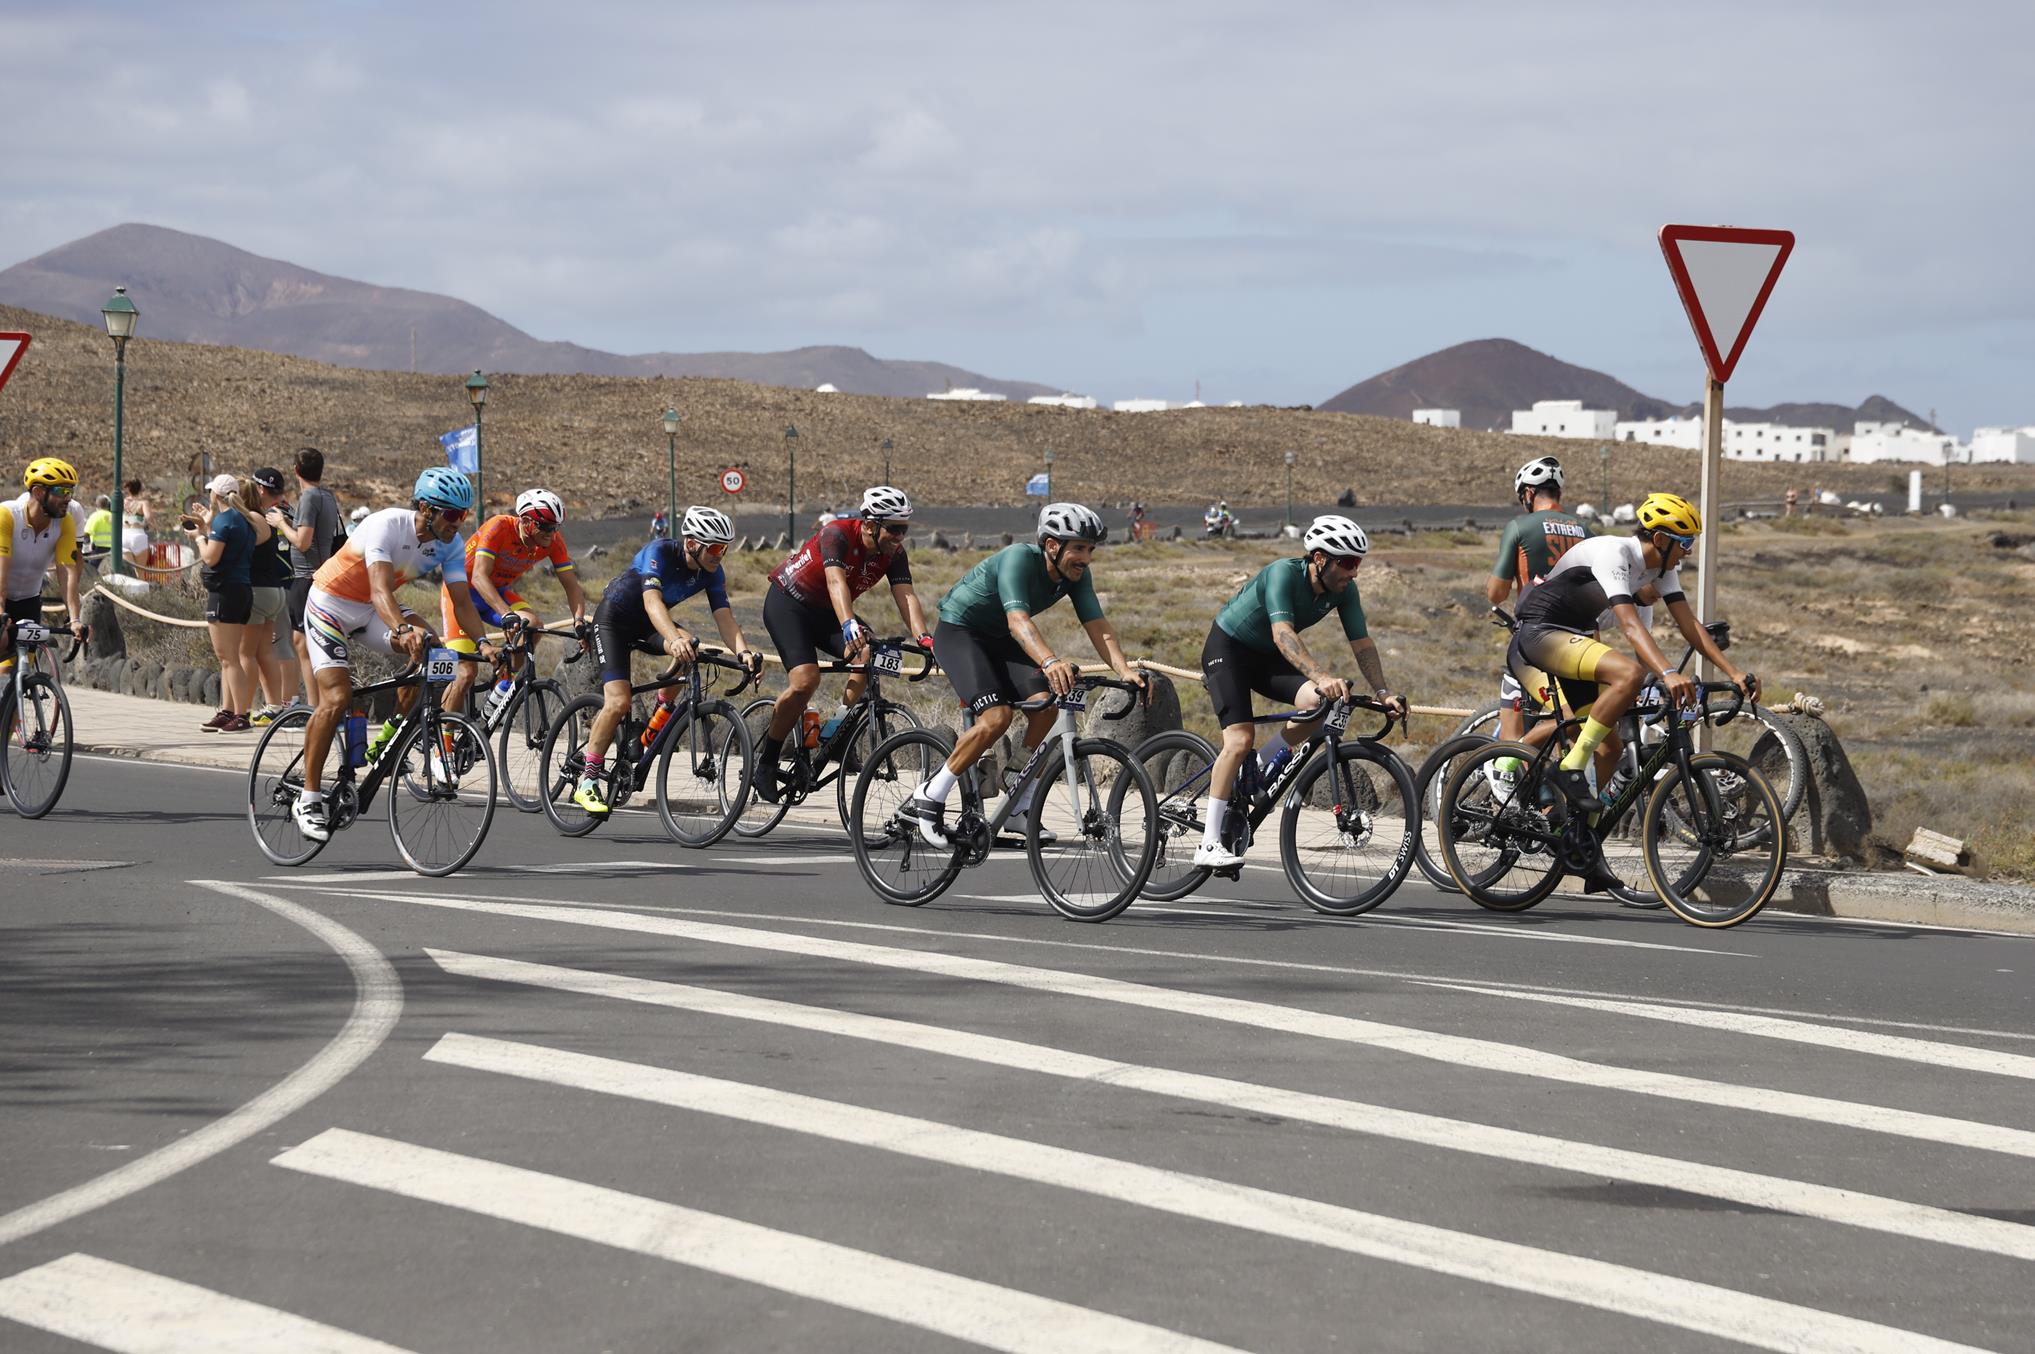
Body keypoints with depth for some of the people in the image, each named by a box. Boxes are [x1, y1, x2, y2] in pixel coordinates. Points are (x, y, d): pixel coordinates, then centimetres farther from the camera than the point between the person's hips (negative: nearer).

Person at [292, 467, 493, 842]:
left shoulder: (450, 543, -12)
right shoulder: (387, 526, -32)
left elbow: (462, 601, -14)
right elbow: (380, 590, -44)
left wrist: (482, 643, -32)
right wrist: (402, 630, -62)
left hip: (372, 612, 6)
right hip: (330, 605, -6)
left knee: (430, 650, -21)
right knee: (337, 698, -20)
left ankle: (387, 741, -3)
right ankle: (308, 799, -10)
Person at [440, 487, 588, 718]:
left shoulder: (553, 540, -16)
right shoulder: (500, 527, -31)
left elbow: (571, 585, -15)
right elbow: (479, 577, -41)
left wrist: (579, 619, -35)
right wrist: (507, 615, -54)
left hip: (498, 591, 5)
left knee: (531, 623, -26)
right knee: (467, 672, -17)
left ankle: (503, 686, -8)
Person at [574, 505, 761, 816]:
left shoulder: (712, 573, -12)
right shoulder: (659, 553, -30)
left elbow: (724, 617, -19)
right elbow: (652, 601, -44)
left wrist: (742, 652, -39)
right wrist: (674, 639, -62)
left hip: (646, 626, 6)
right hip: (613, 619, -6)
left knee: (689, 646, -28)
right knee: (618, 703, -21)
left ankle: (661, 715, -7)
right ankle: (588, 781, -8)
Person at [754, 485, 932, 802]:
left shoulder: (893, 554, -10)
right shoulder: (837, 535, -28)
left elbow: (906, 597, -20)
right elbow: (836, 582, -43)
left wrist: (924, 638, -38)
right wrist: (849, 627, -60)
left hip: (826, 611, 6)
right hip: (787, 602, -6)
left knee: (872, 655, -23)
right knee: (806, 679, -25)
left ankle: (837, 732, -11)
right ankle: (767, 762, -10)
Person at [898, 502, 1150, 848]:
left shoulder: (1077, 574, -11)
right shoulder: (1019, 559, -32)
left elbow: (1098, 626, -17)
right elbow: (1018, 620, -46)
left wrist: (1126, 672, -35)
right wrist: (1051, 661, -64)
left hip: (999, 639, 7)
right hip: (958, 630, -7)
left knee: (1046, 707, -15)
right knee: (996, 716, -26)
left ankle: (1019, 810, -3)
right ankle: (928, 800, -12)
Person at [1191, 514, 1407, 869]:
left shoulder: (1343, 590, -12)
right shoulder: (1284, 573, -31)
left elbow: (1362, 643, -8)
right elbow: (1283, 633, -44)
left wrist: (1383, 692, -21)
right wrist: (1322, 676, -56)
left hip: (1267, 656, 6)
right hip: (1228, 646, -6)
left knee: (1318, 703, -22)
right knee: (1240, 739, -22)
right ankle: (1209, 846, -19)